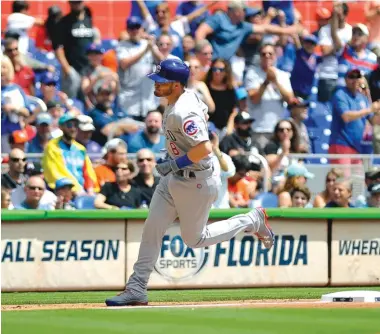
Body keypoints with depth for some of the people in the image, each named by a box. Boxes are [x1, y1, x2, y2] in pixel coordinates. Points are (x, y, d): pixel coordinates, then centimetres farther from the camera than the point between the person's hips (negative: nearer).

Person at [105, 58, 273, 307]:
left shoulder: (183, 113, -29)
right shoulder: (189, 96, 0)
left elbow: (205, 148, -36)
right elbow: (204, 113, 22)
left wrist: (175, 163, -24)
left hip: (197, 181, -10)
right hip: (174, 177, 10)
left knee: (195, 239, 6)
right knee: (152, 228, 3)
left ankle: (252, 221, 22)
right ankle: (137, 290, 6)